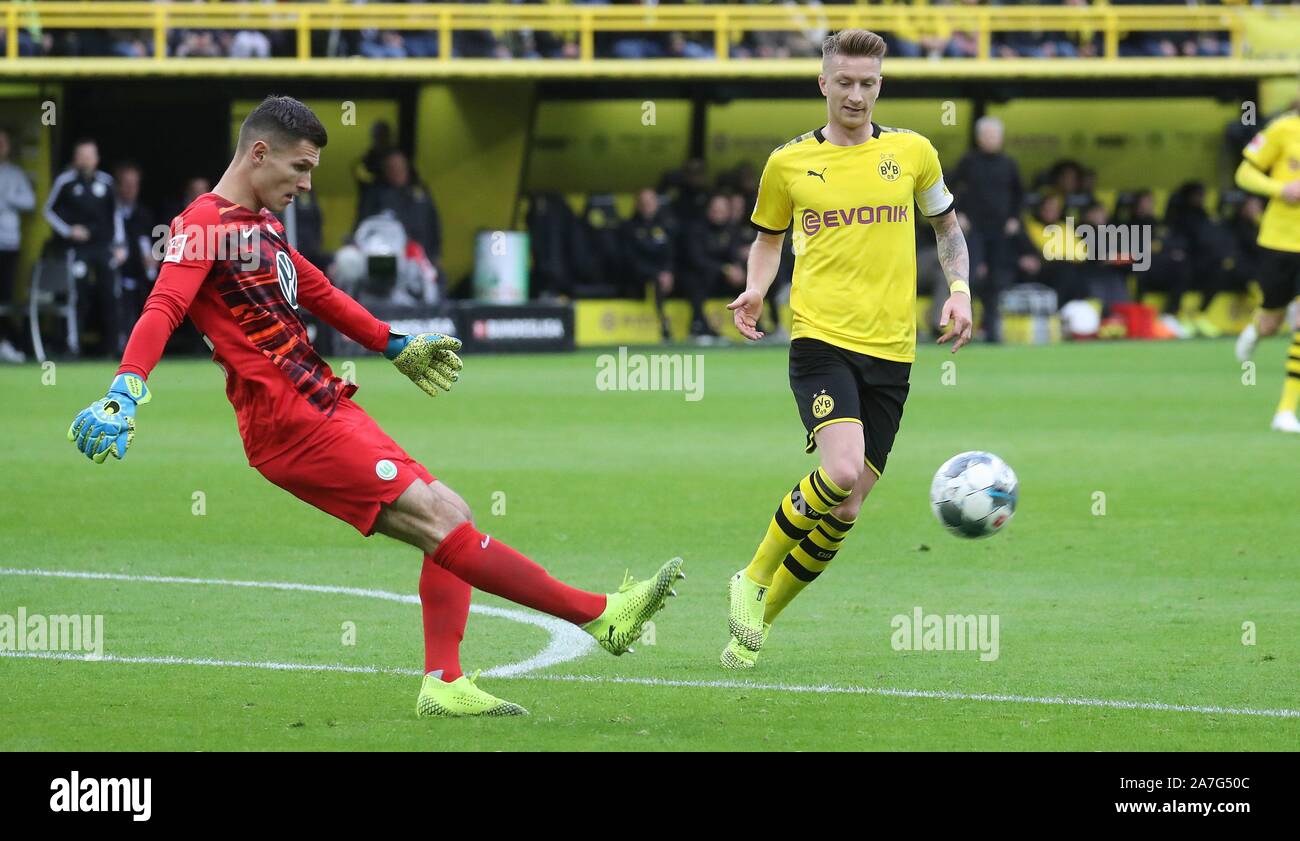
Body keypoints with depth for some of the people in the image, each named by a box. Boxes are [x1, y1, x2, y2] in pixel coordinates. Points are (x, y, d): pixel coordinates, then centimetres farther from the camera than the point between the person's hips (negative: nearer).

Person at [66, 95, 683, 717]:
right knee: (440, 520, -13)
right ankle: (599, 615, -14)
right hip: (292, 426, -10)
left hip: (328, 406, 10)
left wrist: (396, 347, 45)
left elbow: (319, 294, 34)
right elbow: (163, 309, -26)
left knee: (450, 519, 3)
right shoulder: (204, 225, -10)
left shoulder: (260, 225, 19)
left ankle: (444, 683, 0)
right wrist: (125, 391, -42)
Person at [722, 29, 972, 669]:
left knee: (846, 508, 1)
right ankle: (754, 580, -4)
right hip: (820, 338, -3)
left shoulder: (912, 153, 8)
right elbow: (768, 236, 20)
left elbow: (947, 227, 22)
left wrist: (959, 290, 5)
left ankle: (759, 617, 19)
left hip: (891, 350, 3)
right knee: (841, 472, -26)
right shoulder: (789, 162, 5)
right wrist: (754, 290, 0)